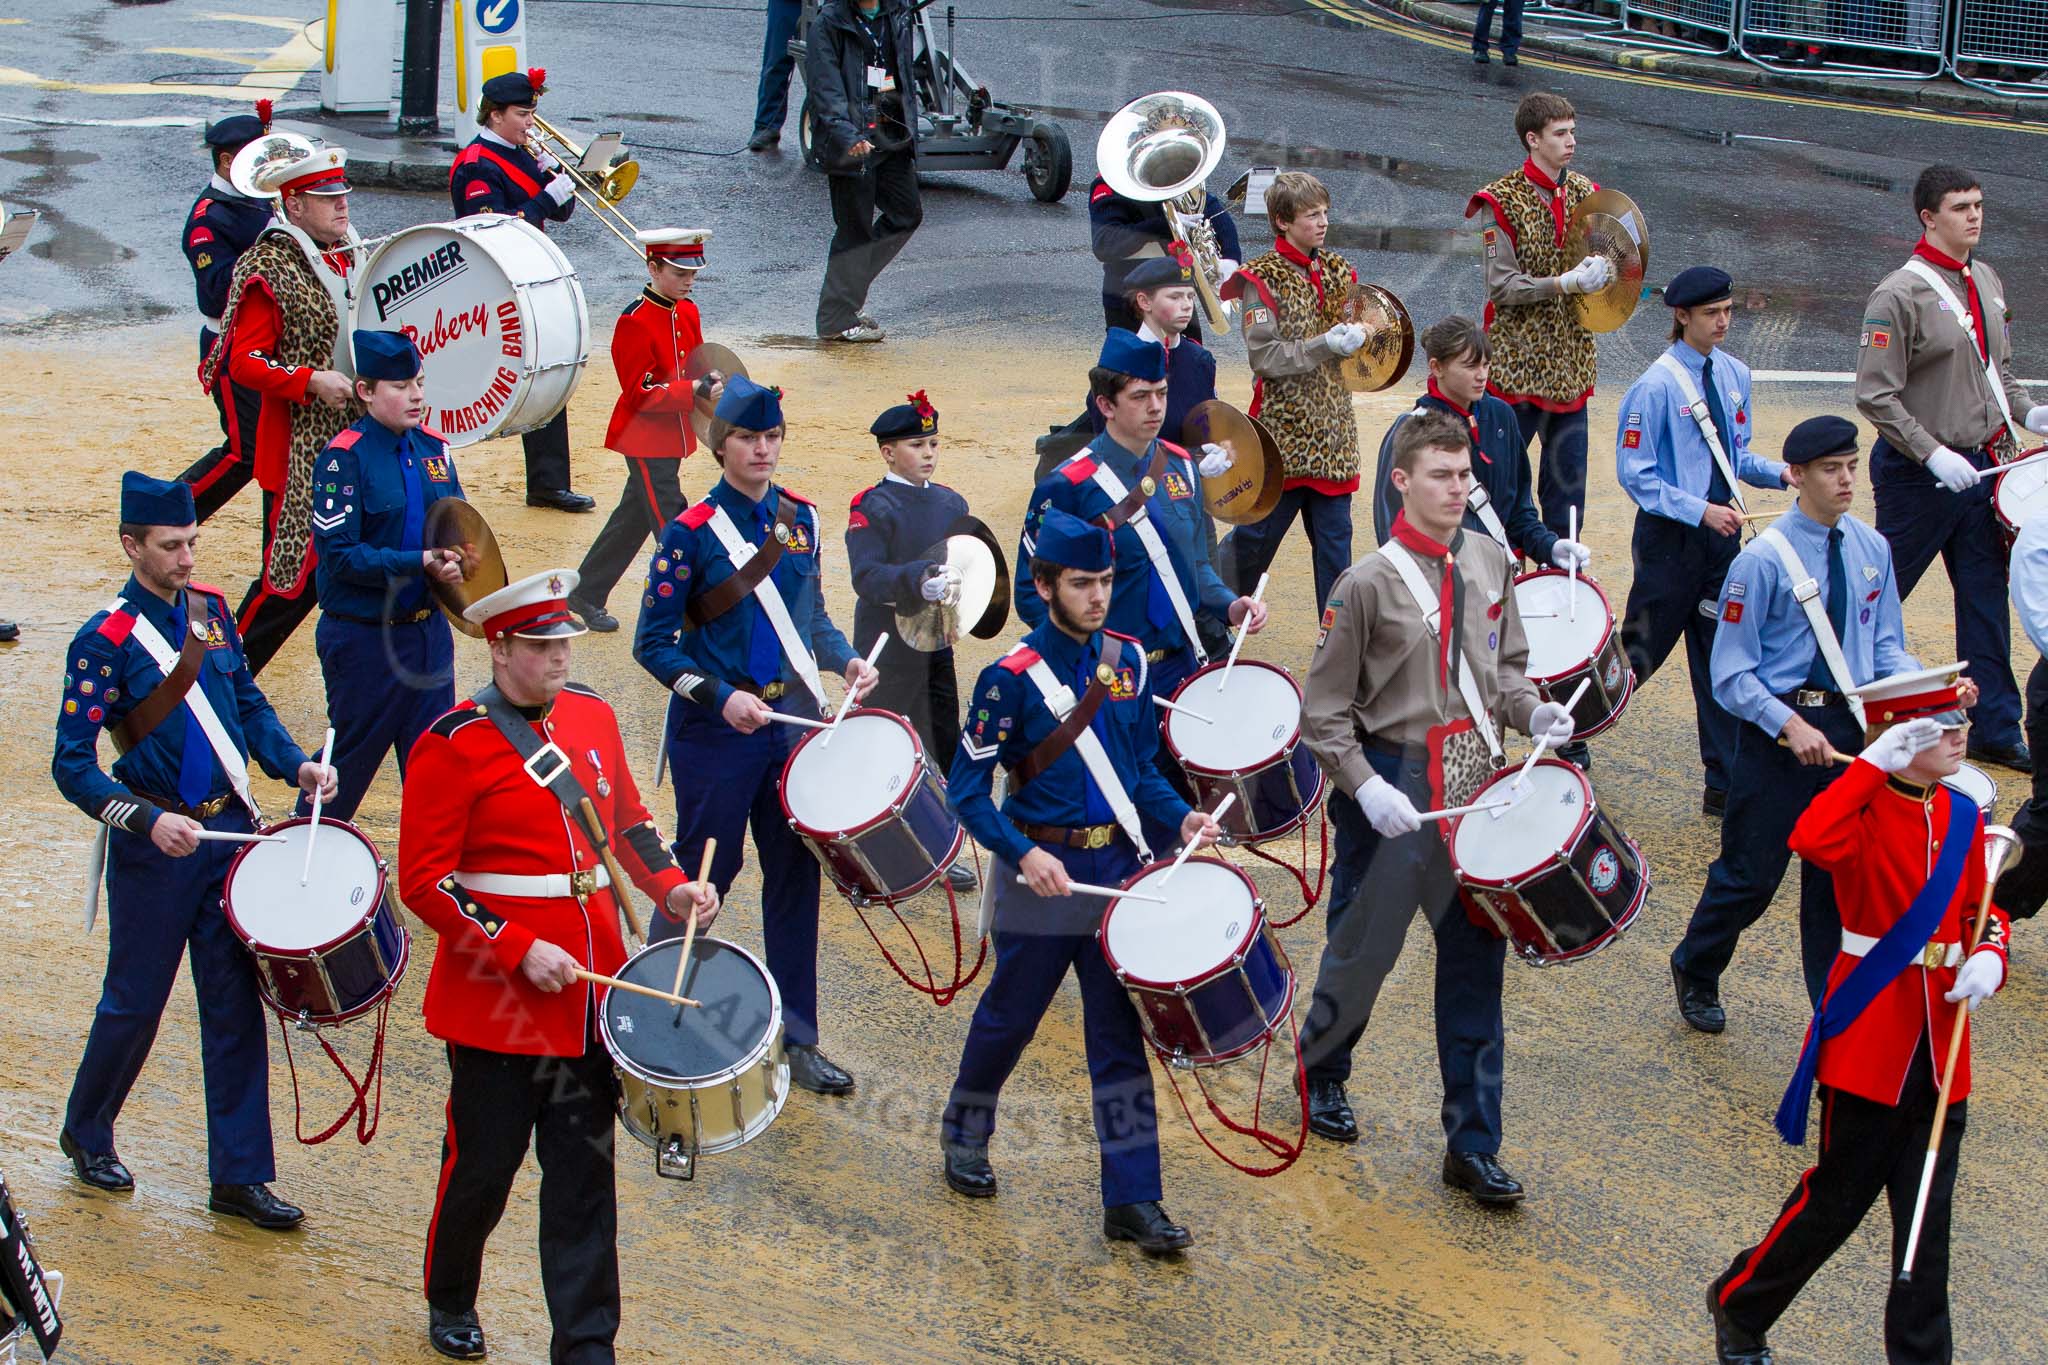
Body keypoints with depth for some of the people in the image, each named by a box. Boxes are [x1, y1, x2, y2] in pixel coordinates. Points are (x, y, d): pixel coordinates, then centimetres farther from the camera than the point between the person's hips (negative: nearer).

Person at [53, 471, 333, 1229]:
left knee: (236, 1005, 6)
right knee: (135, 1004, 9)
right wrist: (148, 822, -27)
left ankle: (240, 1175, 13)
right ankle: (87, 1134, 35)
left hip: (231, 831, 5)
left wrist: (294, 765, -1)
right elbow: (72, 767, -16)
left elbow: (247, 702, 15)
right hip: (155, 851, -5)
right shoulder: (105, 641, -15)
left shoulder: (210, 608, 3)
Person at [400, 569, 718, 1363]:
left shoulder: (592, 717, 7)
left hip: (589, 990, 5)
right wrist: (519, 950, -19)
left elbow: (626, 819, 20)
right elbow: (424, 881, -13)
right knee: (482, 1169, 9)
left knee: (585, 1177, 6)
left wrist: (670, 888, 2)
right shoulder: (453, 747, -12)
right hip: (497, 1000, -5)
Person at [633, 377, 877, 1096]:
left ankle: (795, 1037, 18)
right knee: (706, 873, 5)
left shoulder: (800, 518, 5)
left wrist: (845, 659, -1)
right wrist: (720, 697, -20)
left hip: (795, 721, 5)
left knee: (796, 875, 8)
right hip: (717, 734, -5)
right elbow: (653, 644, -10)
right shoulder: (692, 532, -12)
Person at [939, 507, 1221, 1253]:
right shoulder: (1012, 677, -14)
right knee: (1009, 1020, 14)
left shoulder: (1128, 660, 2)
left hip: (1119, 870, 4)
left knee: (1121, 1036, 3)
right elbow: (967, 789, -12)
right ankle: (964, 1137, 41)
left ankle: (1133, 1199, 6)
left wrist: (1180, 816, -4)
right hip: (1042, 878, -4)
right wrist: (1024, 854, -25)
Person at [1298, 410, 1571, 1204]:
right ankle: (1320, 1072, 40)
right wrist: (1364, 787, -20)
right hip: (1394, 794, -4)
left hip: (1474, 784, 4)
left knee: (1476, 960, 4)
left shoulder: (1491, 564, 4)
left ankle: (1473, 1145, 12)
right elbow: (1324, 712, -8)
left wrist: (1530, 712, -3)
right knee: (1366, 948, 10)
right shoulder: (1368, 585, -12)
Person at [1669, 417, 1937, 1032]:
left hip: (1851, 727, 5)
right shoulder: (1763, 559, -13)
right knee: (1753, 872, 4)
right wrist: (1789, 726, -23)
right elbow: (1731, 675, -11)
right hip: (1776, 729, -4)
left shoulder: (1872, 549, 4)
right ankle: (1694, 971, 30)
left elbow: (1886, 647, 11)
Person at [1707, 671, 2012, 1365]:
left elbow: (1985, 908, 14)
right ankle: (1739, 1306, 25)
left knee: (1927, 1215, 10)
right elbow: (1812, 841, -36)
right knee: (1838, 1197, 4)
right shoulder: (1865, 809, -13)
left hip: (1939, 1043, 6)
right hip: (1869, 1035, -6)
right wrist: (1874, 763, -31)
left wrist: (1988, 959, -8)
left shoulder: (1963, 818, 7)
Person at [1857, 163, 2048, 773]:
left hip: (1981, 465, 7)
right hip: (1917, 474, -7)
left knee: (1987, 599, 9)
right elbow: (1876, 396, -16)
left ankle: (1995, 729, 15)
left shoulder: (1988, 283, 10)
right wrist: (1932, 453, -22)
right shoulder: (1900, 294, -13)